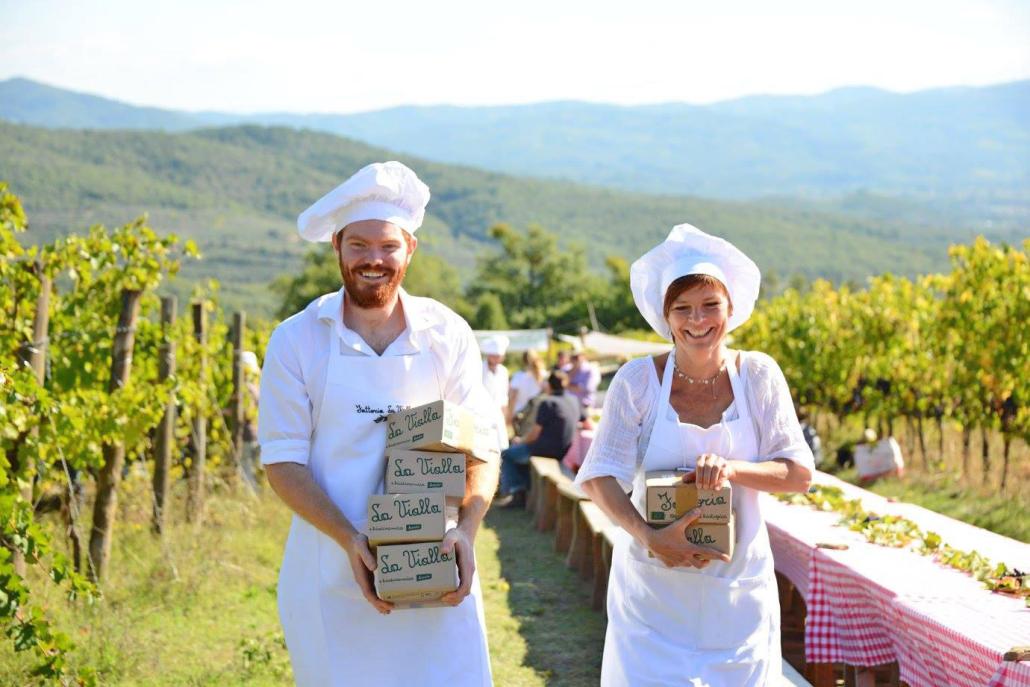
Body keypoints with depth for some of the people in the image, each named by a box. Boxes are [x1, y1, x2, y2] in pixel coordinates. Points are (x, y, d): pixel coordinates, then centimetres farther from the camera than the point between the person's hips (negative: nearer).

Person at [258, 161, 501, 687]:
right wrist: (350, 540, -16)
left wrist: (465, 528, -14)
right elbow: (282, 462, -3)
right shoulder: (296, 341, 0)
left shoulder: (448, 334, 3)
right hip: (331, 574, -1)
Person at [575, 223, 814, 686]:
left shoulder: (758, 375, -1)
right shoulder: (639, 380, -6)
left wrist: (731, 469, -20)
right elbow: (598, 477, -9)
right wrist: (648, 537, -25)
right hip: (653, 589, -1)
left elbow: (800, 474, -2)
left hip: (738, 589, 2)